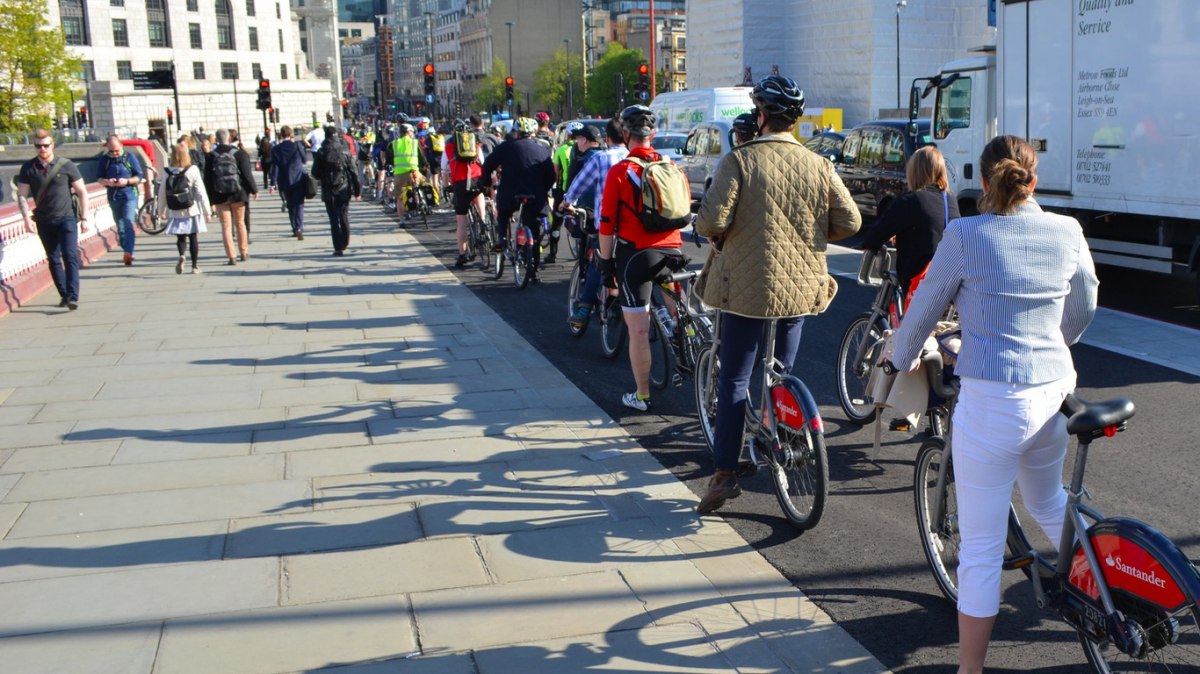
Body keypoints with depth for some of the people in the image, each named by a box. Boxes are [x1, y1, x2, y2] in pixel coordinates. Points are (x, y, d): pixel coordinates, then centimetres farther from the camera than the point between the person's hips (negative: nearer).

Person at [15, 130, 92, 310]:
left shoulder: (66, 165, -4)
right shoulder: (28, 168, 2)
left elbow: (82, 192, 1)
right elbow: (21, 195, 4)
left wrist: (84, 218, -2)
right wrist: (27, 218, -8)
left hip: (66, 218, -3)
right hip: (43, 221, 3)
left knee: (70, 257, -12)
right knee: (53, 259, 8)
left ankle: (73, 297, -16)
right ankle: (64, 295, 17)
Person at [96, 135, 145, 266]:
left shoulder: (129, 157, -3)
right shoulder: (104, 159, 4)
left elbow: (140, 177, -1)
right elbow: (99, 178, 8)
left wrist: (127, 181, -18)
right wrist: (107, 182, -14)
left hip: (129, 196, -4)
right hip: (113, 197, 4)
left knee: (128, 224, -14)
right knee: (120, 227, 10)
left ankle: (128, 253, -21)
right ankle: (127, 252, 21)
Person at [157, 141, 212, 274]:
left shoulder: (167, 173, -4)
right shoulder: (193, 170, -9)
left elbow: (162, 193, 3)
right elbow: (201, 192, -8)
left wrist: (161, 210, 17)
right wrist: (207, 211, -1)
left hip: (175, 213, 1)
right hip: (192, 210, -1)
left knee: (180, 237, 11)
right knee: (193, 238, 10)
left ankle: (181, 255, -17)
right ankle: (195, 265, 12)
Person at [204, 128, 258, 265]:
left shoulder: (211, 157, -3)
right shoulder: (239, 154, -6)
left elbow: (208, 179, -2)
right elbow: (247, 174, -6)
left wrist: (210, 199, 4)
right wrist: (254, 190, 7)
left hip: (219, 196, 0)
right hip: (237, 194, 0)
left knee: (226, 226, 2)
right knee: (240, 223, 15)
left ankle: (231, 256, -3)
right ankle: (244, 253, 21)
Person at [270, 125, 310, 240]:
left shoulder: (276, 149, -3)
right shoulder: (297, 146, -6)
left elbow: (274, 167, -5)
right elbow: (305, 160, 8)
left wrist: (273, 183, -3)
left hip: (284, 182, 2)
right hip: (298, 180, -2)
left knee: (291, 206, 15)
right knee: (299, 205, -3)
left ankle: (295, 229, 20)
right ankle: (299, 228, -22)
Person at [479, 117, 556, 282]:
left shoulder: (507, 147, 2)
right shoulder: (543, 149, 9)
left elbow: (488, 165, 3)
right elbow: (551, 175, 10)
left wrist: (486, 183, 18)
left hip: (510, 196, -1)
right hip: (535, 199, 1)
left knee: (503, 213, 33)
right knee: (534, 237, 11)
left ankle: (501, 239, 14)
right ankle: (533, 273, 9)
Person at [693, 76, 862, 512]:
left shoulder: (740, 160, -11)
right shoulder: (818, 166, 1)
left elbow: (712, 218, -21)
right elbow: (849, 222, 0)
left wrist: (714, 235, 2)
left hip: (748, 286, -4)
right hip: (800, 285, 4)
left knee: (735, 380, 4)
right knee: (782, 374, 19)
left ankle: (725, 474, 4)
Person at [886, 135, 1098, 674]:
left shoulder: (964, 236, -10)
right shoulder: (1068, 232, 2)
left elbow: (922, 311, 0)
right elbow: (1083, 311, 17)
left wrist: (901, 361, 20)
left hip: (991, 403, -5)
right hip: (1055, 395, 6)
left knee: (981, 548, 3)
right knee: (1049, 502, 33)